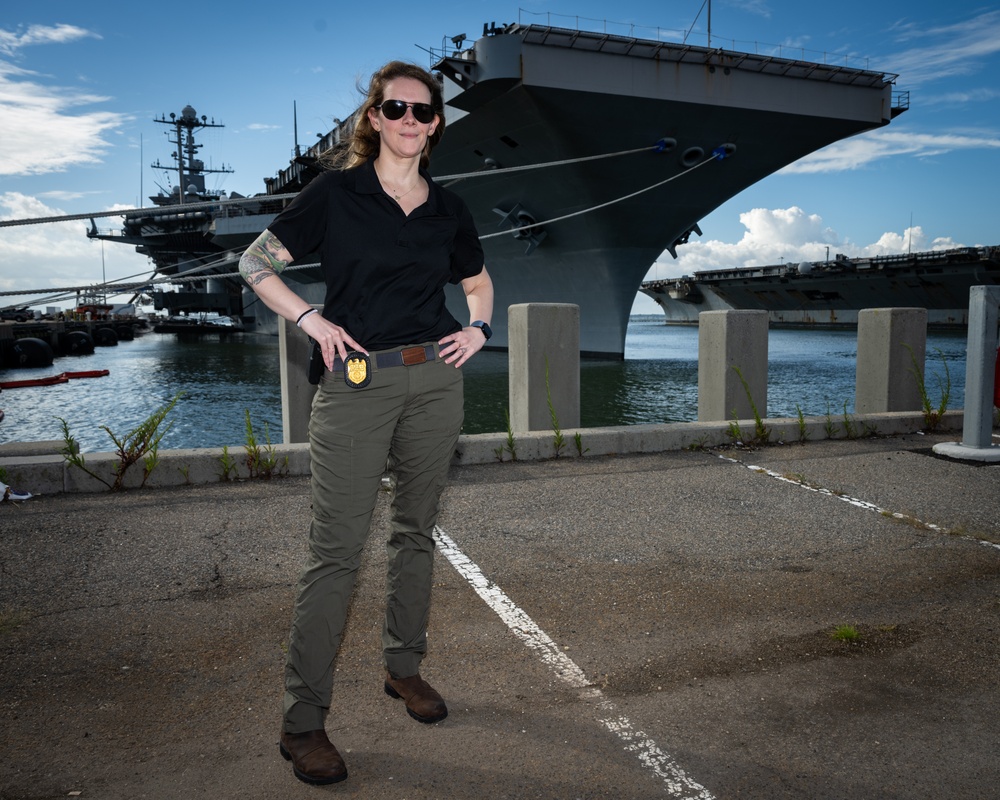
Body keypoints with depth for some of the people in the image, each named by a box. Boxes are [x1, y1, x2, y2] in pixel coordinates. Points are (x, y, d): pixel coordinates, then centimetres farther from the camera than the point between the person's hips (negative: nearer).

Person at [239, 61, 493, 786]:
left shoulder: (448, 209, 10)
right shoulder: (335, 193, 0)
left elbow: (479, 281, 26)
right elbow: (256, 263, 3)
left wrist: (478, 329, 7)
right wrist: (312, 320, -9)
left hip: (434, 380, 5)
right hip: (357, 382, -4)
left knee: (416, 531, 13)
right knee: (337, 548, -5)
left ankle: (405, 666, 31)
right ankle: (303, 718, 4)